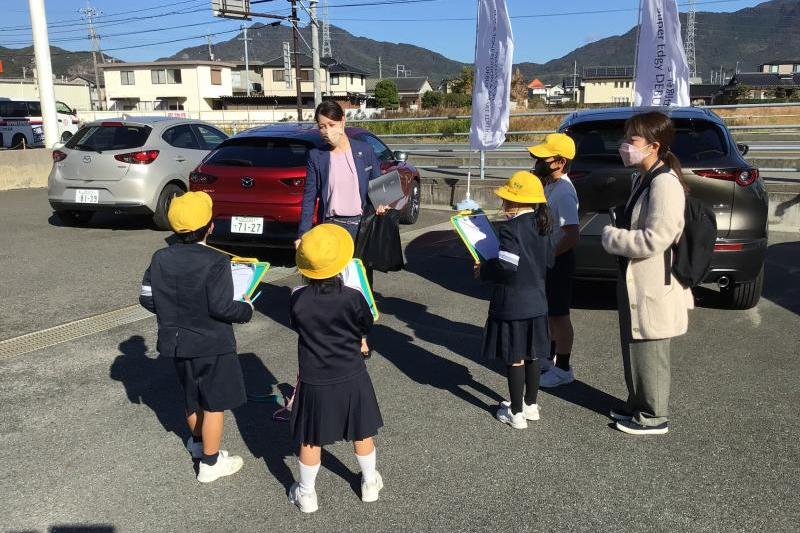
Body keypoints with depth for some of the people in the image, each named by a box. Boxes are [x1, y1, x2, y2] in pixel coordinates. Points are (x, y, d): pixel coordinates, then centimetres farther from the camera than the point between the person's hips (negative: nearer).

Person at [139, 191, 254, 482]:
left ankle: (199, 443, 46)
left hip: (178, 343, 6)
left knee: (192, 398, 26)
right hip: (212, 345, -6)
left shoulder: (160, 259, -4)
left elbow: (147, 298, 1)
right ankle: (210, 464, 17)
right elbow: (221, 307, -23)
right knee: (214, 403, 8)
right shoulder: (216, 262, -21)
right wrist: (246, 309, -6)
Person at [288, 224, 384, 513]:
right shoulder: (353, 298, -18)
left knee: (311, 440, 15)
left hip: (314, 381, 0)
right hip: (351, 378, 0)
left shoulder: (297, 300, -16)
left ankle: (306, 494, 30)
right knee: (362, 433, 20)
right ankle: (370, 483, 37)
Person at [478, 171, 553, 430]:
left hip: (512, 304, -8)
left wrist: (484, 269, -9)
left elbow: (506, 266, -25)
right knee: (532, 355, 17)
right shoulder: (541, 225, 5)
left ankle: (516, 413, 12)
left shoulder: (510, 228, -20)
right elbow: (548, 259, 11)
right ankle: (531, 405, 30)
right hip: (537, 300, 8)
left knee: (515, 359, 2)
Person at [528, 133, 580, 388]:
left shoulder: (563, 192, -23)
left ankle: (563, 369, 13)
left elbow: (572, 236, -28)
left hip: (558, 261, -10)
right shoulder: (549, 185, 7)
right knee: (550, 313, 20)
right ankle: (550, 357, 35)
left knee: (559, 316, 1)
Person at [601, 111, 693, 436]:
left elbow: (653, 239, -25)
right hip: (635, 281, 10)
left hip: (654, 285, -10)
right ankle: (638, 406, 35)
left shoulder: (664, 183, -20)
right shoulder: (643, 178, 11)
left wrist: (611, 238, -14)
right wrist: (617, 233, 6)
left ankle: (653, 417, 19)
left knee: (648, 353, 4)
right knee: (634, 348, 20)